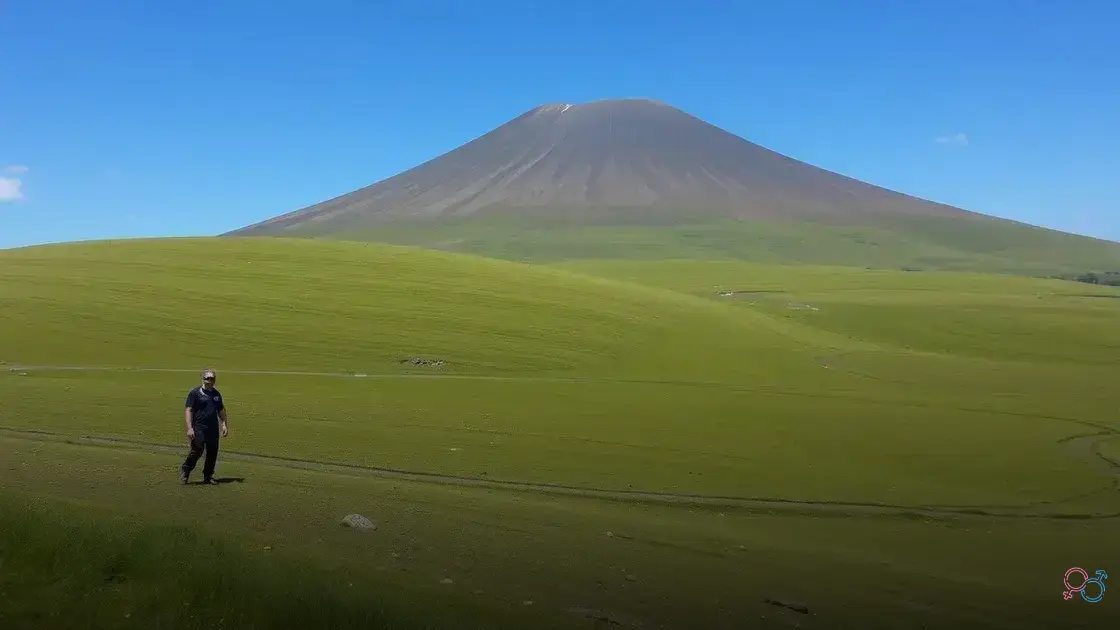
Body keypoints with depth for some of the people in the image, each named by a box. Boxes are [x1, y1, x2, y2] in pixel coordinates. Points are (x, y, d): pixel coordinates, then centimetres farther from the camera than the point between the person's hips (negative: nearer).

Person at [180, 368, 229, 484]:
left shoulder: (216, 394, 15)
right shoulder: (195, 393, -2)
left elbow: (221, 410, 23)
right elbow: (189, 410, -7)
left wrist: (224, 425, 13)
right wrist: (189, 428, -15)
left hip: (213, 428, 5)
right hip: (199, 428, -5)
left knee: (213, 453, 5)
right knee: (197, 450, -11)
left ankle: (208, 476, 16)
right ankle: (185, 471, 10)